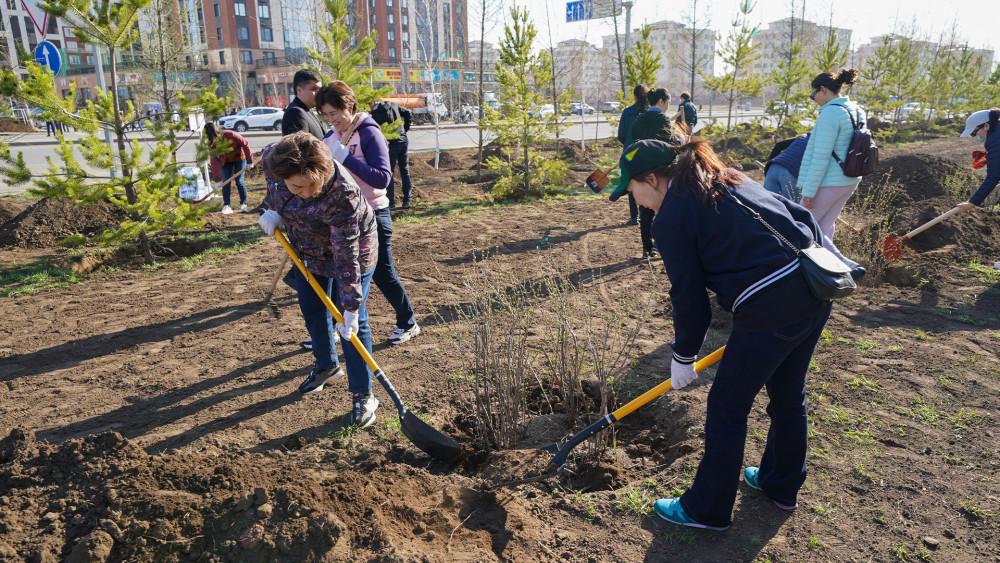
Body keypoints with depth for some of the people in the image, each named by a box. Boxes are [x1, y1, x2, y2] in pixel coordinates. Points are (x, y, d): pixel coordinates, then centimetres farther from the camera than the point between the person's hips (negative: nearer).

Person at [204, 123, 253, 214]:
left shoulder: (230, 135, -33)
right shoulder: (212, 144, -22)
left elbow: (245, 144, -20)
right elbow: (214, 161, -19)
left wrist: (249, 161, -14)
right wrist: (217, 179, -23)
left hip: (239, 158, -3)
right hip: (225, 161, 3)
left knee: (239, 181, -6)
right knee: (226, 182, -7)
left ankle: (243, 204, 8)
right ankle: (226, 206, 0)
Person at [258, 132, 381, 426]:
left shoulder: (343, 195, -40)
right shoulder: (274, 158, -25)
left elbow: (346, 256, -36)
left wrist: (351, 307, -33)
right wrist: (274, 208, -10)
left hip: (350, 249, -6)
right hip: (308, 248, 7)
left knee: (351, 323, -6)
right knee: (312, 310, 18)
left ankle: (362, 394, 7)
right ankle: (326, 366, 41)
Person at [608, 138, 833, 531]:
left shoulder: (671, 217, -8)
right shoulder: (727, 177, 16)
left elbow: (690, 299, -5)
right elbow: (801, 216, 17)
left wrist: (682, 358, 9)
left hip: (771, 308, -9)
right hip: (816, 288, 9)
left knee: (726, 409, 8)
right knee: (788, 396, 26)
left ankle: (707, 510, 26)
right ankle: (782, 486, 48)